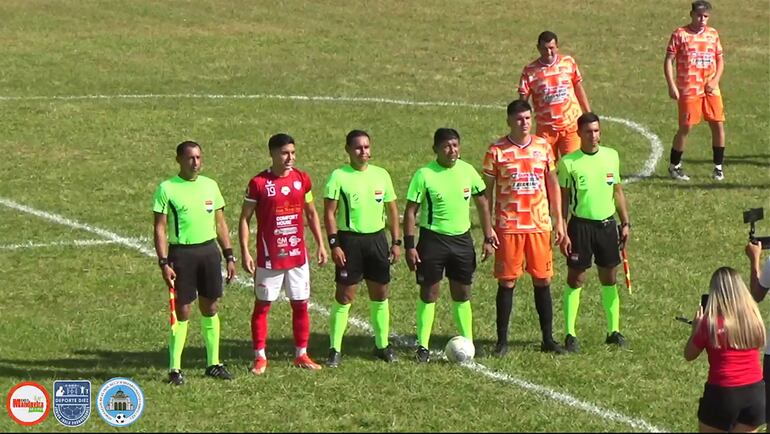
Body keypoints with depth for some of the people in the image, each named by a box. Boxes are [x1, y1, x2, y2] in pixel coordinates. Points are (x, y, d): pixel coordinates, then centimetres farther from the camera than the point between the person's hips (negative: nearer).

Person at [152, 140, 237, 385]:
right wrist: (163, 263, -14)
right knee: (182, 312, -4)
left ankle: (213, 363, 20)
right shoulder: (167, 189, -6)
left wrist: (229, 256, 11)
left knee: (210, 308, 10)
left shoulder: (210, 186, 8)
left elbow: (220, 223, 14)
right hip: (181, 252, -5)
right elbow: (160, 228, -7)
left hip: (209, 250, 5)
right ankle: (174, 368, 3)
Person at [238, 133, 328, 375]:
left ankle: (301, 355, 17)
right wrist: (245, 253, -12)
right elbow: (245, 219, -5)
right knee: (262, 305, 3)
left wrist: (320, 244, 10)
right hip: (269, 258, -4)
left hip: (297, 255, 4)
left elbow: (311, 213, 15)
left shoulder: (302, 179, 3)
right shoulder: (259, 183, -10)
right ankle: (260, 357, 10)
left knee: (301, 304, 7)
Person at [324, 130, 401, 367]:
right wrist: (334, 244, -14)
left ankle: (382, 345, 21)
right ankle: (335, 349, 3)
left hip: (377, 238, 4)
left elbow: (392, 209, 12)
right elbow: (329, 212, -8)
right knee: (344, 295, -3)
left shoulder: (381, 175, 6)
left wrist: (396, 242, 8)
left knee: (380, 294, 9)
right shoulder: (339, 176, -7)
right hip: (349, 240, -4)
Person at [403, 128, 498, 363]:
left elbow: (482, 202, 10)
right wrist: (409, 246, -12)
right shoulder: (424, 175, -12)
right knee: (429, 293, 0)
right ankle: (423, 346, 7)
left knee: (462, 294, 9)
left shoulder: (467, 171, -1)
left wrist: (488, 238, 8)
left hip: (461, 238, 3)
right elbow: (411, 210, -8)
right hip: (432, 238, -3)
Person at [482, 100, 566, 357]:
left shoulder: (543, 146, 6)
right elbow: (487, 191, 0)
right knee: (507, 282, 0)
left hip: (540, 225, 3)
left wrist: (559, 221, 8)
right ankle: (502, 341, 8)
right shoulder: (497, 151, -4)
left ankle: (548, 339, 14)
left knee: (543, 280, 6)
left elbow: (553, 184, 13)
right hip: (508, 227, -3)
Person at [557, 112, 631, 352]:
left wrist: (625, 223, 11)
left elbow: (617, 191, 13)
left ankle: (614, 330, 17)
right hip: (580, 225, -4)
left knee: (610, 279, 8)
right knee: (575, 280, -1)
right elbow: (563, 199, -3)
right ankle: (570, 334, 4)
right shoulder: (569, 162, -7)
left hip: (607, 224, 4)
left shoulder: (611, 156, 5)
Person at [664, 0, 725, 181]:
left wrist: (715, 80, -2)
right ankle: (674, 166, 12)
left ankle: (718, 167, 12)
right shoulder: (680, 34, -3)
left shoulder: (713, 34, 9)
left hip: (710, 89, 4)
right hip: (688, 90, -4)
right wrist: (672, 86, -13)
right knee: (686, 127, -3)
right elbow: (668, 61, -4)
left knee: (718, 125, 0)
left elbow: (720, 60, 15)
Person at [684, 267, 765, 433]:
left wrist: (696, 327, 13)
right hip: (755, 392, 4)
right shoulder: (754, 318, -1)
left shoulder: (711, 322, -12)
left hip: (723, 394, -4)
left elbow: (689, 355, -1)